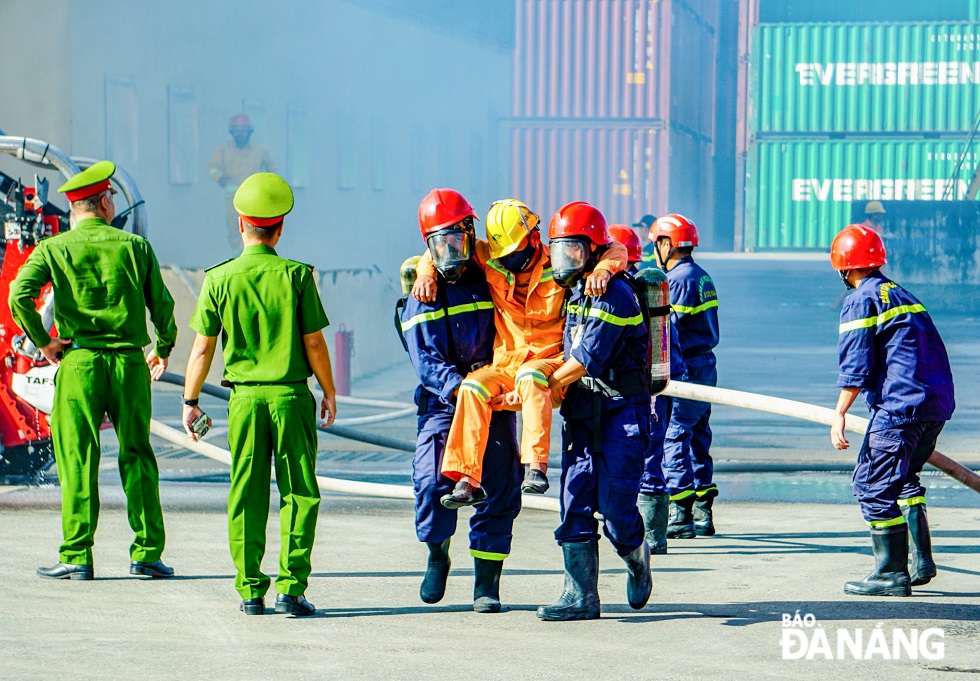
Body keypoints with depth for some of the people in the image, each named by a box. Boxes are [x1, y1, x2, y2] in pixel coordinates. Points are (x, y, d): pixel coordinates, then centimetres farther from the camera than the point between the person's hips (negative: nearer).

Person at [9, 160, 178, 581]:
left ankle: (77, 557, -1)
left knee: (77, 460, 1)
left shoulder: (53, 249, 1)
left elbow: (19, 296, -13)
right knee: (138, 457, 8)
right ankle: (147, 552, 8)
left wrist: (42, 341, -1)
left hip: (79, 362, -1)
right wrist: (163, 349, 21)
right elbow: (161, 304, 5)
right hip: (130, 363, 1)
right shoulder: (135, 246, 4)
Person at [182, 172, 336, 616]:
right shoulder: (297, 276, -4)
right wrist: (329, 392, 10)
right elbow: (314, 342, -3)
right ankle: (291, 587, -4)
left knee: (246, 497, 7)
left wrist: (190, 400, 11)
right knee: (299, 494, 3)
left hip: (245, 398, 2)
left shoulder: (220, 279, -1)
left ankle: (251, 591, 7)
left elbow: (202, 348, 1)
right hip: (291, 395, -1)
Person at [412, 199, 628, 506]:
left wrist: (602, 271, -25)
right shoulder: (488, 260, 5)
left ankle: (536, 466, -44)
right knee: (472, 387, -26)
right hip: (506, 364, 4)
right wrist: (426, 274, -5)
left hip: (550, 360, -3)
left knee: (530, 377, -38)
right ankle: (468, 480, -25)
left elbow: (614, 251, -3)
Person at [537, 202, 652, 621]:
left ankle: (636, 557, 22)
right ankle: (580, 595, -1)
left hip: (621, 410, -7)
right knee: (576, 504, -1)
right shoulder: (571, 291, 12)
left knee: (614, 504, -8)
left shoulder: (614, 295, -14)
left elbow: (587, 359, -18)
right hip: (581, 411, 7)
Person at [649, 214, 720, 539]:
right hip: (705, 365, 10)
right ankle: (702, 513, 15)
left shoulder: (679, 280, -14)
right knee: (697, 438, 13)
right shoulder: (701, 276, 16)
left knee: (673, 438, -8)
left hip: (685, 369, -10)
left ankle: (680, 514, -9)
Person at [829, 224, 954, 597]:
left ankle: (891, 574, -3)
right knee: (903, 478, 23)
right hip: (938, 404, 9)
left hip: (900, 405, -9)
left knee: (874, 485, -3)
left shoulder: (861, 301, -4)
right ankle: (921, 561, 17)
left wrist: (839, 416, -13)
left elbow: (855, 366, -13)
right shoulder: (904, 296, 22)